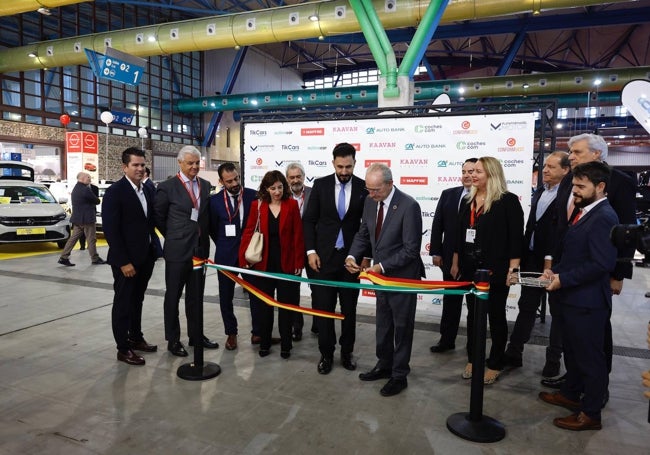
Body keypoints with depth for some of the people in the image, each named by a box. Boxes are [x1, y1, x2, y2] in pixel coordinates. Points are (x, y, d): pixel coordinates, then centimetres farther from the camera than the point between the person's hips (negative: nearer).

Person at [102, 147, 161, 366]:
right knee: (123, 303, 6)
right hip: (126, 260, -7)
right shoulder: (115, 191, -13)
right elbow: (111, 230, -16)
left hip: (145, 257, 7)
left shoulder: (147, 190, 8)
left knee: (137, 301, 19)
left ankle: (136, 338, 33)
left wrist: (155, 248, 5)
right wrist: (124, 261, -18)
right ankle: (123, 348, 17)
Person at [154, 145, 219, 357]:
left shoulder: (206, 185, 7)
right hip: (177, 250, -4)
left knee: (196, 295, 15)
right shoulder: (167, 187, -8)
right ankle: (173, 339, 20)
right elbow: (158, 217, 0)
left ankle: (196, 335, 28)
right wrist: (173, 237, 5)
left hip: (201, 249, 5)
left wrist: (203, 237, 9)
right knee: (173, 296, 8)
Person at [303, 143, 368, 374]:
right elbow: (309, 220, 1)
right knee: (323, 307, 6)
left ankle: (346, 352, 28)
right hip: (324, 255, 0)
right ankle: (326, 353, 22)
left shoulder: (364, 188, -3)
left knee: (349, 308, 11)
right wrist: (311, 251, -6)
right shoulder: (320, 184, -1)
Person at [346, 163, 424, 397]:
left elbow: (411, 249, -22)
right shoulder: (370, 201, -1)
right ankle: (384, 366, 39)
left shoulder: (409, 206, -22)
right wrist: (352, 255, -9)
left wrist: (383, 266, -25)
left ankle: (399, 376, 25)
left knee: (402, 327, 9)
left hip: (402, 276, -7)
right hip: (381, 274, 7)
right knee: (383, 325, 20)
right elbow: (363, 234, 8)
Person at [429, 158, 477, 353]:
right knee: (450, 300, 15)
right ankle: (447, 339, 29)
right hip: (451, 257, 4)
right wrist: (436, 252, 1)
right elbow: (437, 225, 5)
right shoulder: (448, 195, 4)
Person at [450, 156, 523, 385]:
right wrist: (456, 263, 13)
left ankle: (495, 365, 23)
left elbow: (516, 238, -12)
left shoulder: (508, 201, -10)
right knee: (473, 314, 15)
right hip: (470, 269, 6)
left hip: (495, 270, -6)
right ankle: (472, 359, 29)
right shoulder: (469, 201, 9)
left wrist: (512, 269, -16)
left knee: (496, 316, 9)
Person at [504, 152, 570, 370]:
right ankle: (513, 353, 21)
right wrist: (522, 255, 8)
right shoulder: (539, 192, 11)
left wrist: (552, 261, -20)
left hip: (554, 262, -6)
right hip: (532, 259, 7)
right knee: (526, 307, 12)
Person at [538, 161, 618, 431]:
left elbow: (602, 264, -26)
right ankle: (571, 394, 41)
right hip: (572, 298, 10)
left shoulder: (603, 217, -19)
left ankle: (590, 414, 21)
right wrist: (555, 270, 2)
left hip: (587, 301, -10)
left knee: (590, 357, 5)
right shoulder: (584, 212, 11)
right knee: (572, 351, 23)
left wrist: (563, 279, -20)